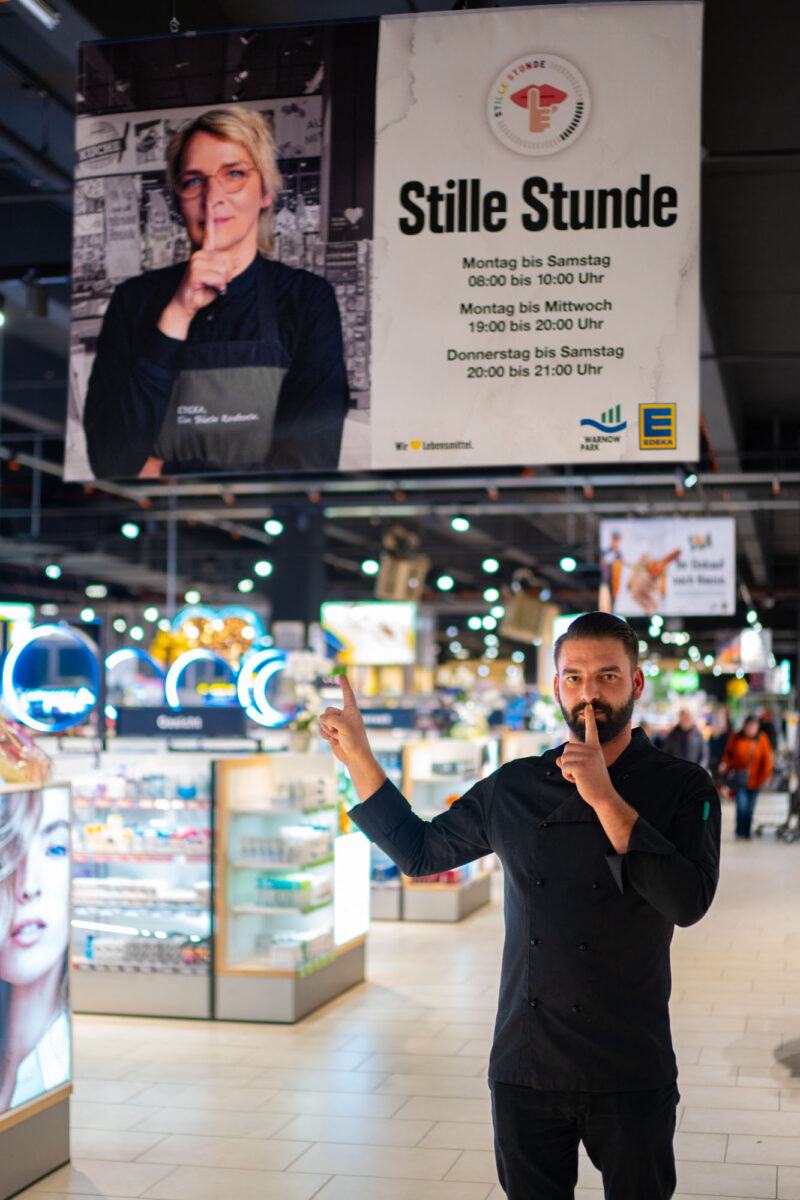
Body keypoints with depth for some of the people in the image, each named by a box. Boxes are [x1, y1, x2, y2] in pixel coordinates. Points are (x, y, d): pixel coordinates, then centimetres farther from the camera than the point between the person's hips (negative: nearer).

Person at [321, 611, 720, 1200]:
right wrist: (357, 756, 7)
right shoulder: (515, 788, 4)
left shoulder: (681, 788, -6)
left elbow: (688, 902, -21)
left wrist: (604, 797, -23)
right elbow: (419, 851, 14)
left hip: (630, 1076, -2)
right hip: (524, 1068, 3)